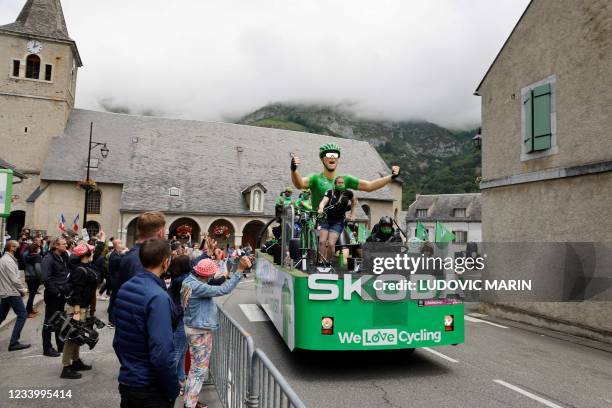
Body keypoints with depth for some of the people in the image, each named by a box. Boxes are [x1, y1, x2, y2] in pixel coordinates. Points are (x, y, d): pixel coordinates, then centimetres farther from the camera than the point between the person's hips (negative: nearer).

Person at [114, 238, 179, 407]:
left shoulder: (124, 288, 1)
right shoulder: (158, 297, -24)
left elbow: (118, 339, 11)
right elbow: (161, 354, -27)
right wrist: (173, 390, -15)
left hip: (126, 381, 8)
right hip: (150, 389, -7)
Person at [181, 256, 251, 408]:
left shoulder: (191, 280, 1)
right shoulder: (197, 287, -28)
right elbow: (224, 290, -32)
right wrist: (240, 270, -33)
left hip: (196, 328, 10)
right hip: (200, 331, -10)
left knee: (196, 366, 21)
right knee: (200, 368, 3)